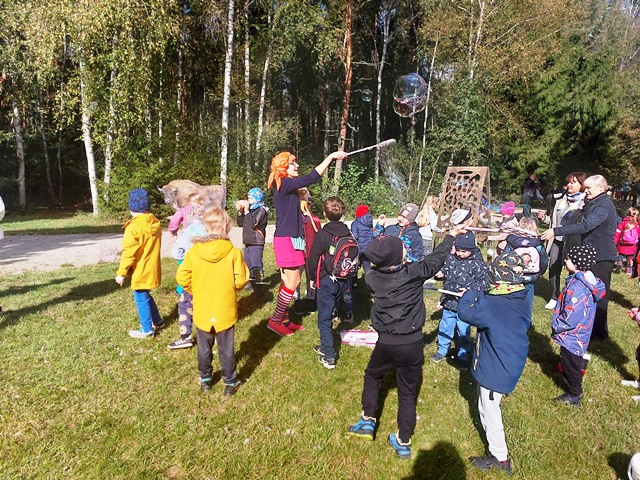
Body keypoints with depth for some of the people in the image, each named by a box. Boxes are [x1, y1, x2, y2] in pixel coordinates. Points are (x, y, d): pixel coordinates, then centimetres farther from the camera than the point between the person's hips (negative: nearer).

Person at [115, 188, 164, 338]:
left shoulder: (134, 227, -20)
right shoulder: (156, 223, 3)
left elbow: (128, 253, -19)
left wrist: (121, 273, -12)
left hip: (140, 271, -8)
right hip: (152, 269, 8)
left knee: (141, 299, 4)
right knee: (145, 296, 24)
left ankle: (147, 329, 14)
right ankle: (157, 321, 33)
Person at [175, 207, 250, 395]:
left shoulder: (193, 251, -8)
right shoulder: (233, 252, -15)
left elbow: (182, 278, -5)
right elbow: (240, 280, -14)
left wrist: (196, 290, 11)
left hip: (202, 310, 2)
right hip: (226, 310, -2)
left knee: (204, 348, 18)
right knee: (226, 349, 11)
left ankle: (205, 380, 33)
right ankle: (230, 382, 22)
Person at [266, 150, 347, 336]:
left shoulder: (288, 185, 15)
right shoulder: (284, 184, -16)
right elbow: (311, 178, -22)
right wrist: (331, 156, -20)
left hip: (291, 239, 10)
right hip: (286, 239, -10)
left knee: (288, 281, 14)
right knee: (293, 281, -5)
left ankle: (283, 318, 23)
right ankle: (275, 320, 5)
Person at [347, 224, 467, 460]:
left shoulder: (372, 278, -8)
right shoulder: (413, 272, -15)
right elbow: (436, 259, 3)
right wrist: (451, 236, 17)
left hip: (386, 343, 2)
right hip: (412, 343, -1)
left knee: (372, 376, 28)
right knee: (408, 391, 13)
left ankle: (368, 421, 31)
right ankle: (403, 442, 24)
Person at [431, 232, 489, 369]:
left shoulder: (478, 263, -14)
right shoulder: (451, 258, 0)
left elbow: (484, 282, -14)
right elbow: (445, 271, 16)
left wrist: (470, 289, -26)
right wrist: (440, 273, -6)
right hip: (449, 301, 4)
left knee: (463, 331, 10)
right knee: (444, 328, 18)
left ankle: (463, 356, 30)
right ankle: (442, 350, 38)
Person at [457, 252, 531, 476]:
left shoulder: (491, 305, -31)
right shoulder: (522, 302, -4)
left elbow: (465, 312, -20)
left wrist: (470, 294, 0)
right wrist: (481, 297, 2)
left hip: (495, 369, -9)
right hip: (513, 364, 9)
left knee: (489, 409, 9)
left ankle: (500, 457, 24)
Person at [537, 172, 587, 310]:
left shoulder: (585, 202, -7)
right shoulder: (560, 198, 10)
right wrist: (543, 217, -1)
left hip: (572, 242, -5)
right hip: (556, 240, 5)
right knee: (553, 269, 6)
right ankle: (554, 297, 22)